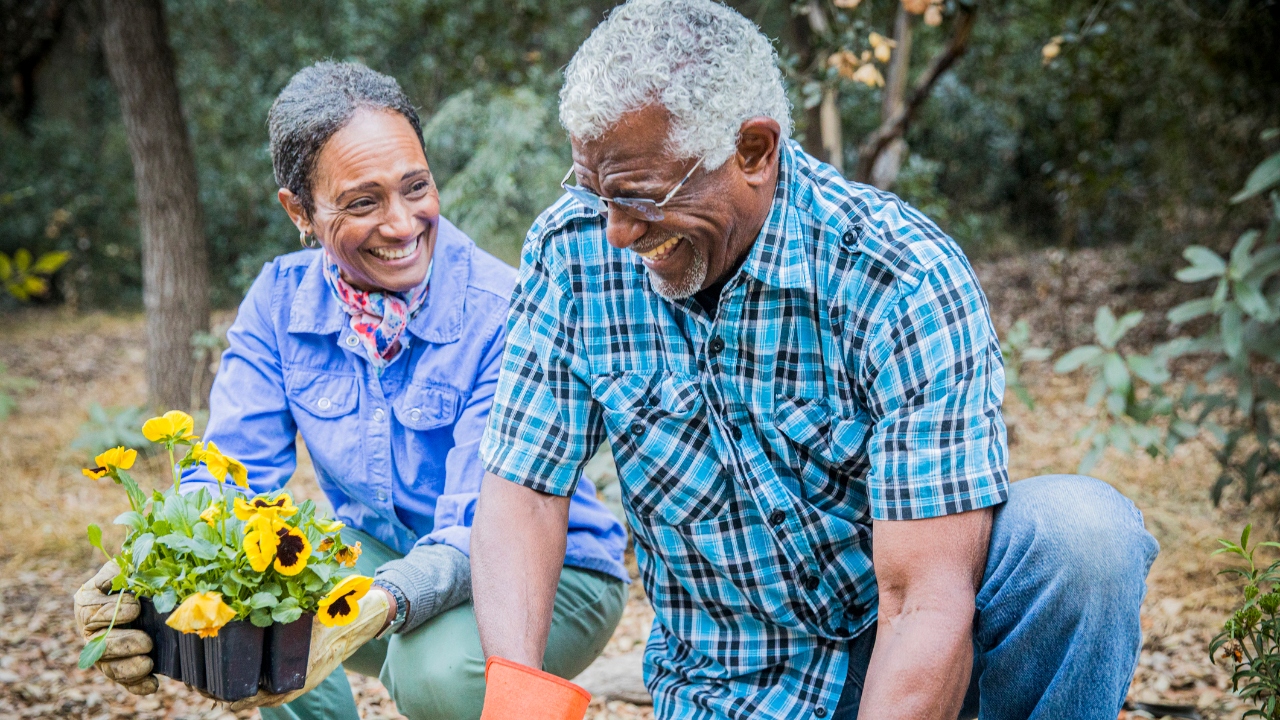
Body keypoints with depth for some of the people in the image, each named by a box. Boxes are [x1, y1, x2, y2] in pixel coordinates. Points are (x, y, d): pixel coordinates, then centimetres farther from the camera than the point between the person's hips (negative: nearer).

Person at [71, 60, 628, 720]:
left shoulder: (504, 316, -24)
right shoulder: (280, 301, -8)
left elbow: (482, 530, -30)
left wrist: (383, 604, -53)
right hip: (382, 559, 5)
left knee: (438, 666, -35)